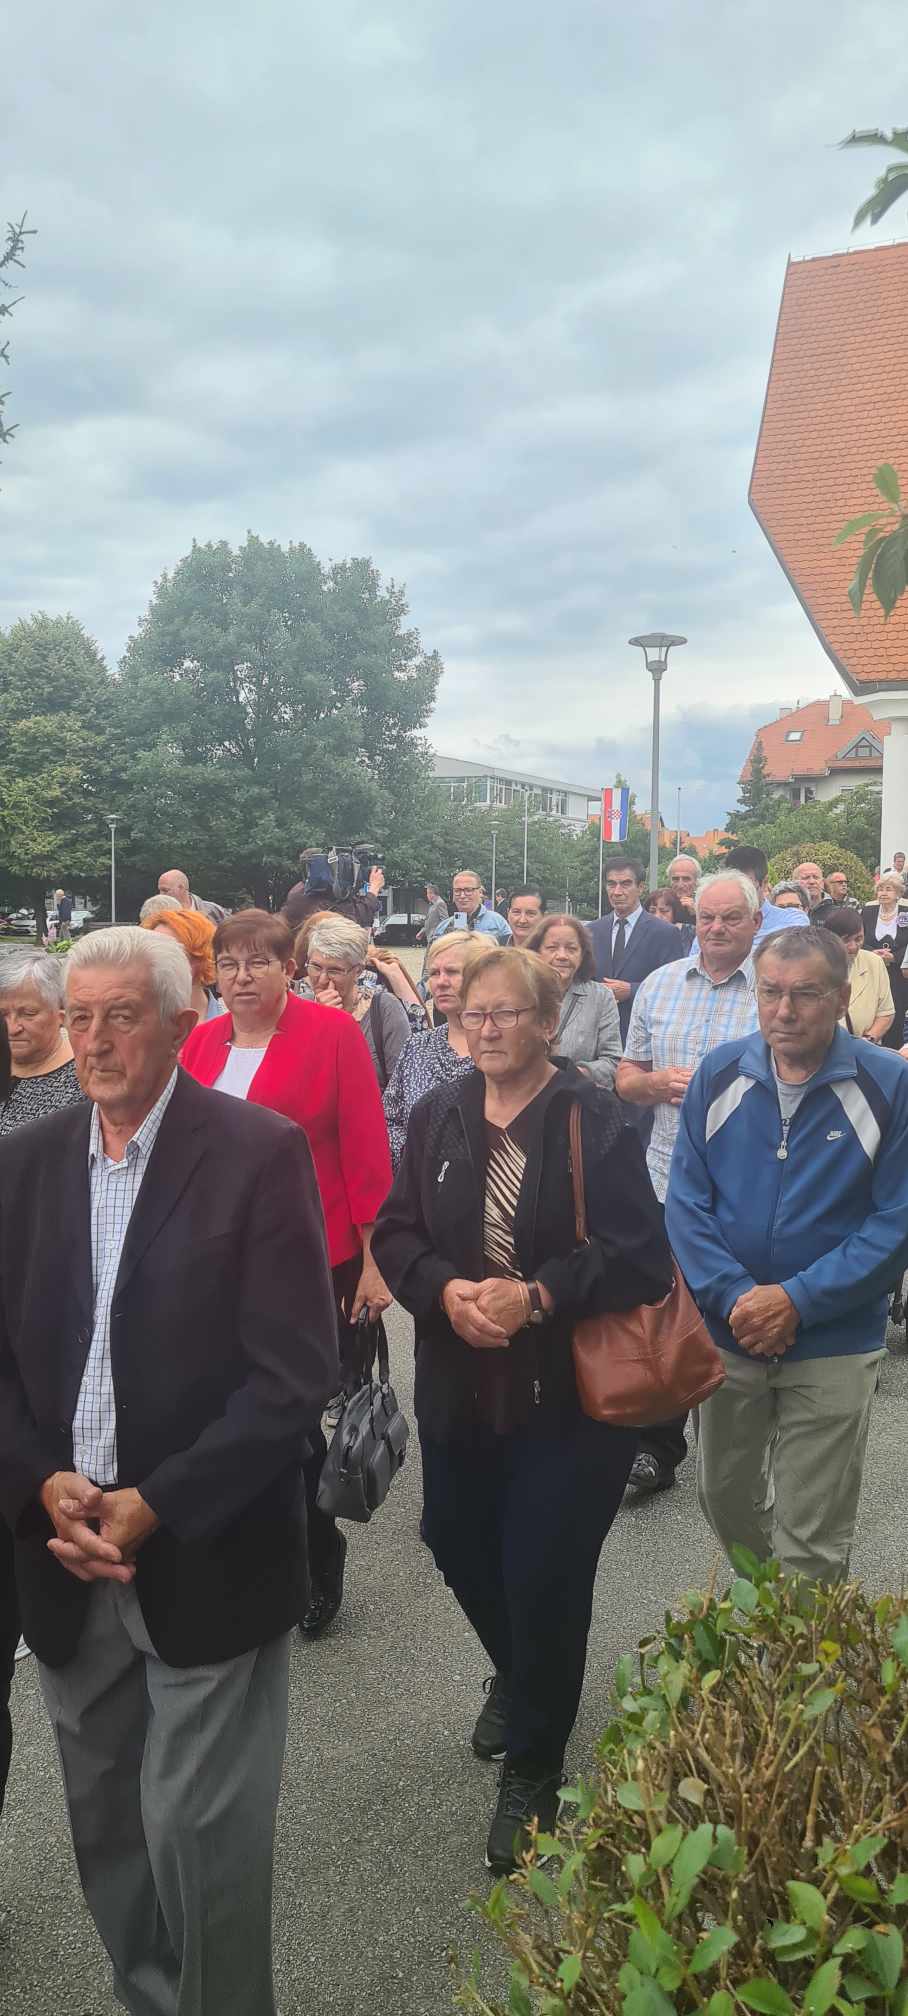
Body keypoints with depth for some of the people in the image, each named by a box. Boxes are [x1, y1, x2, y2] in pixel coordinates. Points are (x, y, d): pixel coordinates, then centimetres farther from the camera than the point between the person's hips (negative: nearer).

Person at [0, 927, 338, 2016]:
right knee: (106, 1826, 18)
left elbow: (294, 1374, -14)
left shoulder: (261, 1154, -12)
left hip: (207, 1561, -4)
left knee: (199, 1830, 6)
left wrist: (157, 1507, -16)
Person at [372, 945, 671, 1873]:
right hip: (458, 1387, 5)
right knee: (461, 1550, 18)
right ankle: (516, 1676, 51)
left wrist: (537, 1297, -24)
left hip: (568, 1395, -4)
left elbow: (640, 1256, -14)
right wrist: (446, 1291, -16)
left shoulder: (595, 1121, -11)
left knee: (545, 1579, 2)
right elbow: (396, 1233, 3)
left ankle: (532, 1770, 27)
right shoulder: (438, 1116, 1)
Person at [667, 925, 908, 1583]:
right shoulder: (721, 1073, -3)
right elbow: (687, 1199, -2)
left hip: (833, 1348, -3)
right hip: (726, 1332, 3)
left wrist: (797, 1300, -18)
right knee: (725, 1500, 21)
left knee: (811, 1545, 5)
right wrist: (733, 1296, -16)